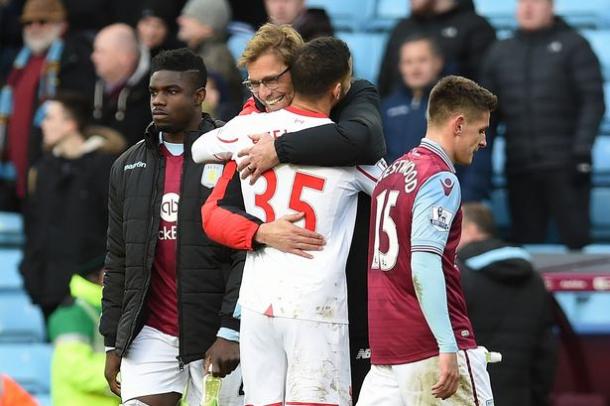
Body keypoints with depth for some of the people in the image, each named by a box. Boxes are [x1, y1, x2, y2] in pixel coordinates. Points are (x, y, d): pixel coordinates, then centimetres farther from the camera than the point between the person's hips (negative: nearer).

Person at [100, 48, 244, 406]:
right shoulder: (129, 167, 13)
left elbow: (248, 254, -9)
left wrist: (230, 333, -15)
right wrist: (113, 343, 14)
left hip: (216, 336, -4)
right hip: (150, 335, 4)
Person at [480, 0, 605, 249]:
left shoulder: (573, 46, 2)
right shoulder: (499, 53, 15)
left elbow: (593, 102, -5)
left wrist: (582, 152, -14)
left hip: (564, 165, -4)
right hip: (519, 168, 4)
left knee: (576, 238, -5)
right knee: (524, 241, 4)